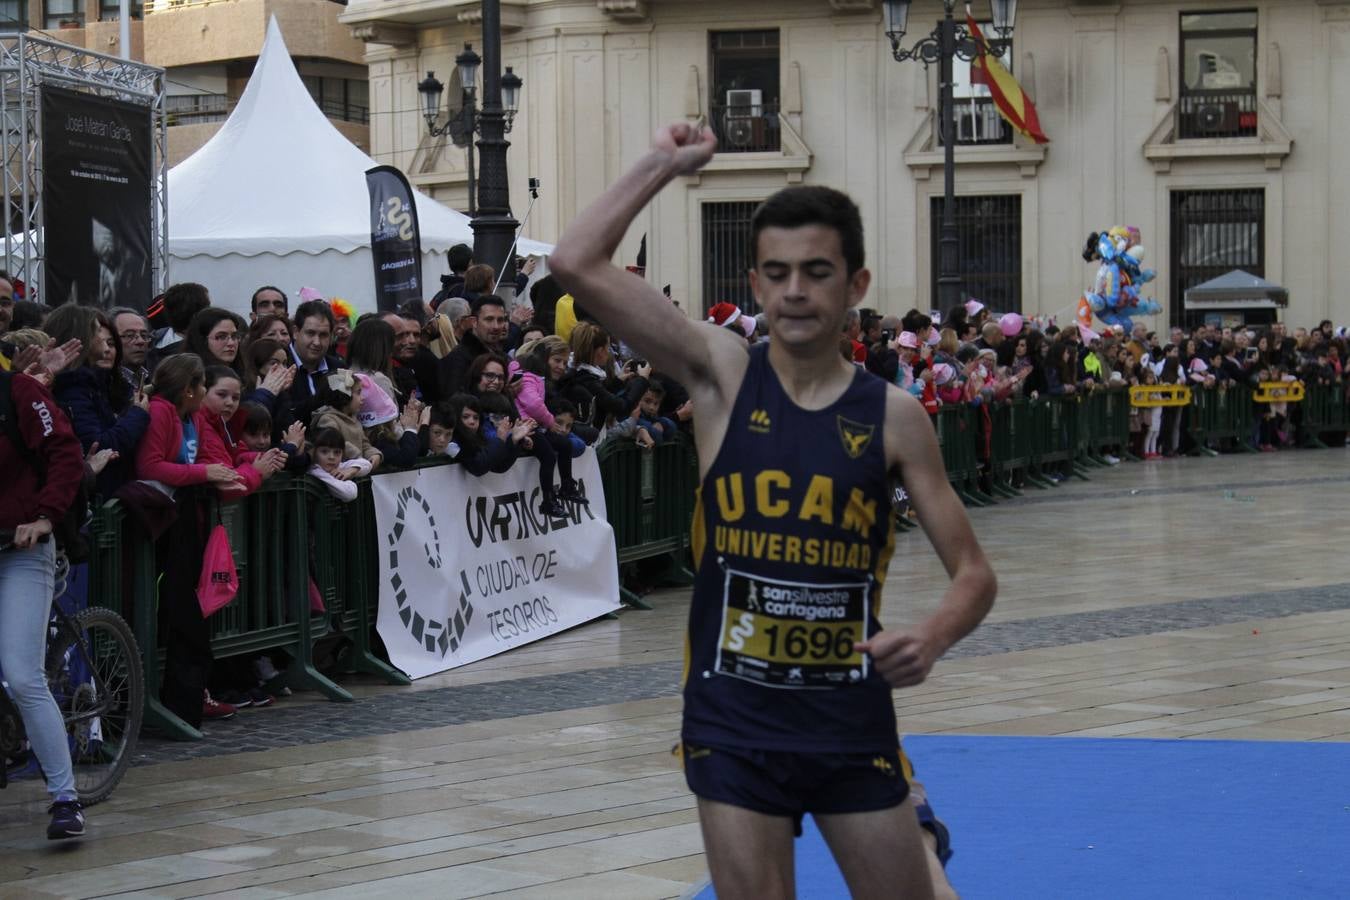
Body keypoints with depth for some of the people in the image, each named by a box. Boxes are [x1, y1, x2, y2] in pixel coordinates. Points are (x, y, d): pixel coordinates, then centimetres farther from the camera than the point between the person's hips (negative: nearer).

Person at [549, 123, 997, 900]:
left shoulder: (894, 415, -3)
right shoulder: (723, 374, -4)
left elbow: (973, 573, 0)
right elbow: (578, 265, -12)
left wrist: (932, 640, -20)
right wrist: (666, 164, -7)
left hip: (853, 717, 1)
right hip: (734, 719, -1)